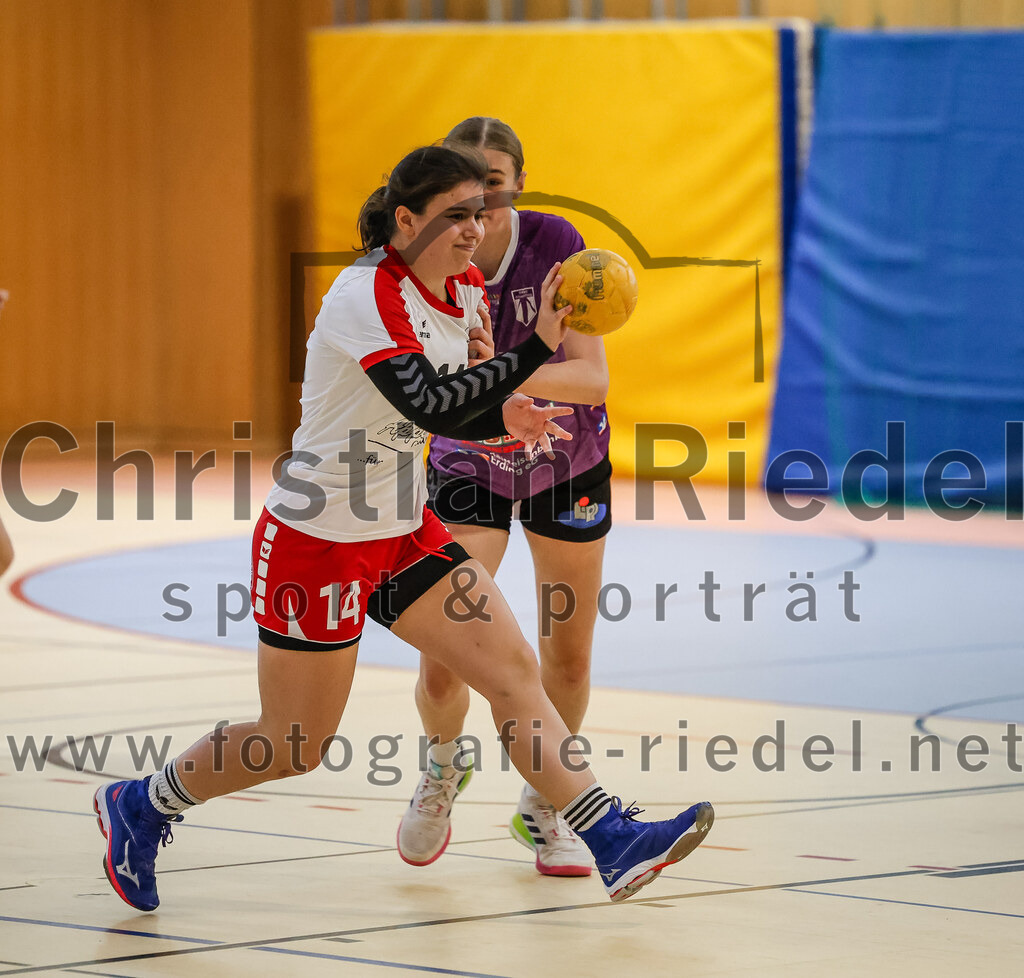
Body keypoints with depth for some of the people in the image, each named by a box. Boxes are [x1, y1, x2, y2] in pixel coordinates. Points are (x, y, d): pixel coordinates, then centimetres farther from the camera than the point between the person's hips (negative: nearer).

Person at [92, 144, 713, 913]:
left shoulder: (464, 289, 2)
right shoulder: (368, 296, -23)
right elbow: (430, 405, -35)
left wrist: (503, 416, -9)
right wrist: (536, 346, -41)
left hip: (404, 532, 8)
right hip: (317, 539, -8)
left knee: (515, 673, -5)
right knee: (294, 747, 4)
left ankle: (613, 842, -8)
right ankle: (140, 807, 27)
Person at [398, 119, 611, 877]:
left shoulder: (555, 244, -25)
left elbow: (592, 378, -30)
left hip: (566, 465, 1)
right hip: (467, 467, 0)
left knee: (567, 657, 10)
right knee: (443, 666, -13)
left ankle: (543, 808, 36)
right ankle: (443, 768, 23)